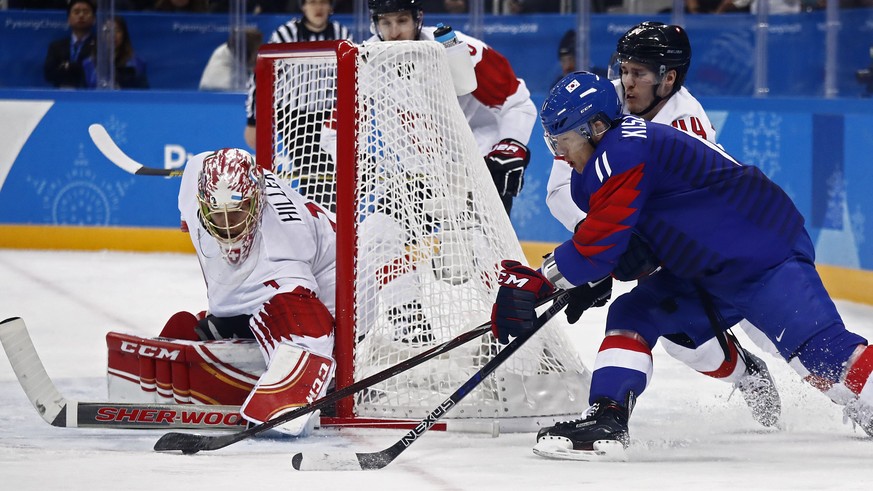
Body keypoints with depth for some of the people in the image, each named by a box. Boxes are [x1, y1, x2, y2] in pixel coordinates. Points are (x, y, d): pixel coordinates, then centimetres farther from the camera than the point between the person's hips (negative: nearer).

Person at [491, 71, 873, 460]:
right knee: (633, 315, 5)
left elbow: (600, 243, -22)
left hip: (767, 256, -11)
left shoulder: (622, 155, -21)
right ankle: (606, 421, -2)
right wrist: (592, 283, 9)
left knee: (817, 349, -21)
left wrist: (536, 284, -13)